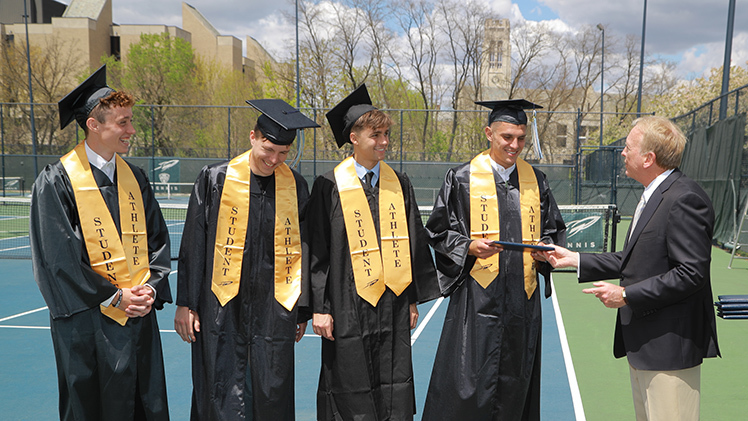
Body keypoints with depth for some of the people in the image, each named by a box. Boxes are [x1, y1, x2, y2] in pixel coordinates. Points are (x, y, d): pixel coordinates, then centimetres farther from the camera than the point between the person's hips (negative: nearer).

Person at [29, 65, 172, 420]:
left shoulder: (134, 178, 8)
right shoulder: (56, 181, -8)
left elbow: (157, 239, 11)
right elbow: (58, 256, -12)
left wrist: (151, 287, -3)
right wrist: (113, 297, -12)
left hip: (140, 316, 5)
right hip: (87, 320, -5)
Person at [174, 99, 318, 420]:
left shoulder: (296, 187, 3)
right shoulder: (215, 179, -2)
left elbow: (303, 250, 9)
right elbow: (193, 246, 1)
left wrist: (303, 309, 10)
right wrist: (185, 303, 0)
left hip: (275, 310, 2)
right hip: (222, 309, -1)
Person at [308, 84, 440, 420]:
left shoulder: (399, 184, 7)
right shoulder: (329, 186, -4)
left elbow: (414, 242, 11)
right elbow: (317, 250, -5)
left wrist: (413, 300, 9)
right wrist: (319, 307, -8)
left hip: (393, 303, 4)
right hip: (349, 306, -3)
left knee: (394, 393, 9)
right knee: (351, 394, 6)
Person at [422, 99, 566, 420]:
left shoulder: (536, 180, 10)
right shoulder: (462, 178, -1)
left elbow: (554, 229, 17)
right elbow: (439, 231, 1)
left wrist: (546, 248, -5)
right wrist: (469, 246, -17)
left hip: (522, 298, 4)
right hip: (477, 298, -3)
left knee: (516, 384, 11)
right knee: (468, 382, -3)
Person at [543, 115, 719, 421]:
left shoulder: (685, 199, -18)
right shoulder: (652, 196, 13)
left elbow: (690, 273, -23)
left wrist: (626, 295, -19)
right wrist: (575, 260, 13)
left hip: (669, 346, -10)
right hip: (641, 342, 10)